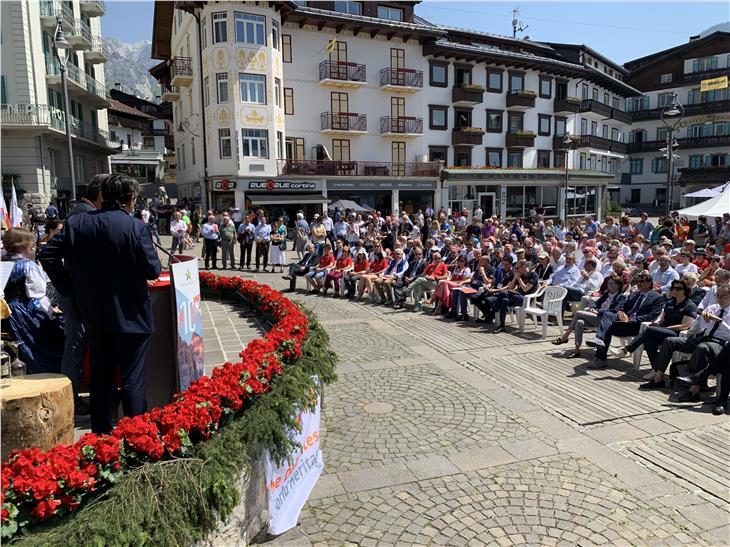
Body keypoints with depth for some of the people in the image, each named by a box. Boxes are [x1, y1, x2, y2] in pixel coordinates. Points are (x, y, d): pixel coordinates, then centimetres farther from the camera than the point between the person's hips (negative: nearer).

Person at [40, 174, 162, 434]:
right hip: (131, 315, -5)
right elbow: (152, 270, -14)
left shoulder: (75, 223, 1)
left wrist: (69, 288, 10)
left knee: (100, 377, 18)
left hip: (94, 315, 5)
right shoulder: (135, 227, -15)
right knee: (133, 379, 3)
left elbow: (48, 255, 4)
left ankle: (100, 432, 29)